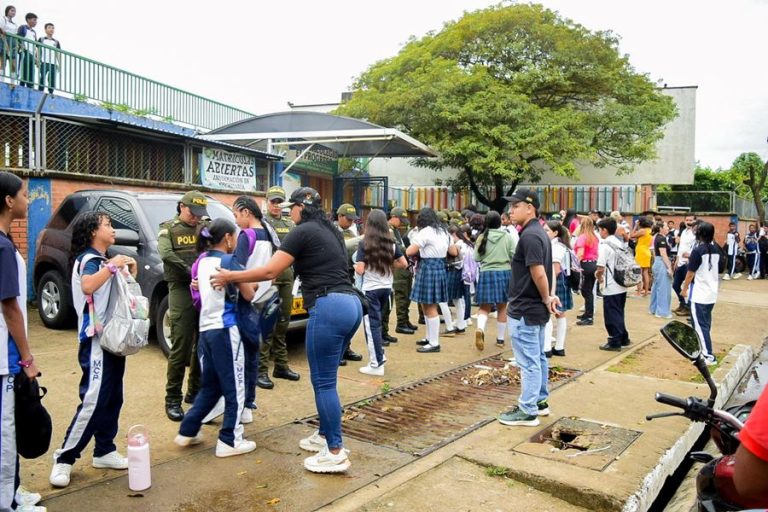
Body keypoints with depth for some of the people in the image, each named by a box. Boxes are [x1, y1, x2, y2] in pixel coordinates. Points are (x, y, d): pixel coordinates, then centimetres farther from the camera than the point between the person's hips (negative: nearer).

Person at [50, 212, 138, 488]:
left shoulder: (104, 261, 15)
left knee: (112, 399, 12)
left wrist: (130, 272, 6)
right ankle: (64, 459, 1)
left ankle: (104, 451, 22)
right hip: (96, 340, -9)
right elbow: (87, 286, -35)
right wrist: (112, 267, -28)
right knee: (93, 401, -10)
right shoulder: (88, 259, -12)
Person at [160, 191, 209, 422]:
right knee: (181, 347, -5)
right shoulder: (169, 228, 5)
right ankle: (173, 399, 6)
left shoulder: (206, 226, 15)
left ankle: (195, 392, 24)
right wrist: (190, 271, -21)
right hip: (181, 290, -4)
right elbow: (165, 253, -13)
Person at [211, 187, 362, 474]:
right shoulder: (330, 231, 21)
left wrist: (230, 276, 3)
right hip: (350, 304, 9)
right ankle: (325, 435, 29)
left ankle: (336, 452, 4)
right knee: (324, 378, 19)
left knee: (323, 382, -1)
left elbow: (270, 271, -7)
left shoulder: (303, 231, -4)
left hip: (328, 307, -9)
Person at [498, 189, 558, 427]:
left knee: (528, 362, -1)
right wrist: (548, 297, 7)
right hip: (535, 308, 10)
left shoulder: (529, 236, -20)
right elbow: (544, 271, 16)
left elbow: (538, 273, -25)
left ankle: (527, 411, 8)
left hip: (525, 310, -10)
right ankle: (540, 401, 30)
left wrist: (546, 299, -10)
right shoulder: (538, 232, 12)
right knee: (538, 358, 18)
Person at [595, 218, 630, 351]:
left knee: (611, 315, 1)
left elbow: (601, 268, -20)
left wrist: (598, 277, 2)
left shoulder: (605, 245, -16)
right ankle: (623, 338, 27)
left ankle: (614, 342, 6)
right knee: (619, 313, 19)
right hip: (622, 285, 8)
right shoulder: (620, 243, 9)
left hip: (611, 287, -8)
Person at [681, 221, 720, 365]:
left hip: (699, 294, -7)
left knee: (700, 325, -3)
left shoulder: (697, 251, -16)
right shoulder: (716, 250, 6)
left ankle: (708, 356, -4)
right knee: (706, 323, 16)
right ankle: (703, 349, 26)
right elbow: (714, 269, 16)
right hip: (711, 293, 8)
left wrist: (684, 289, -2)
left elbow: (690, 273, -13)